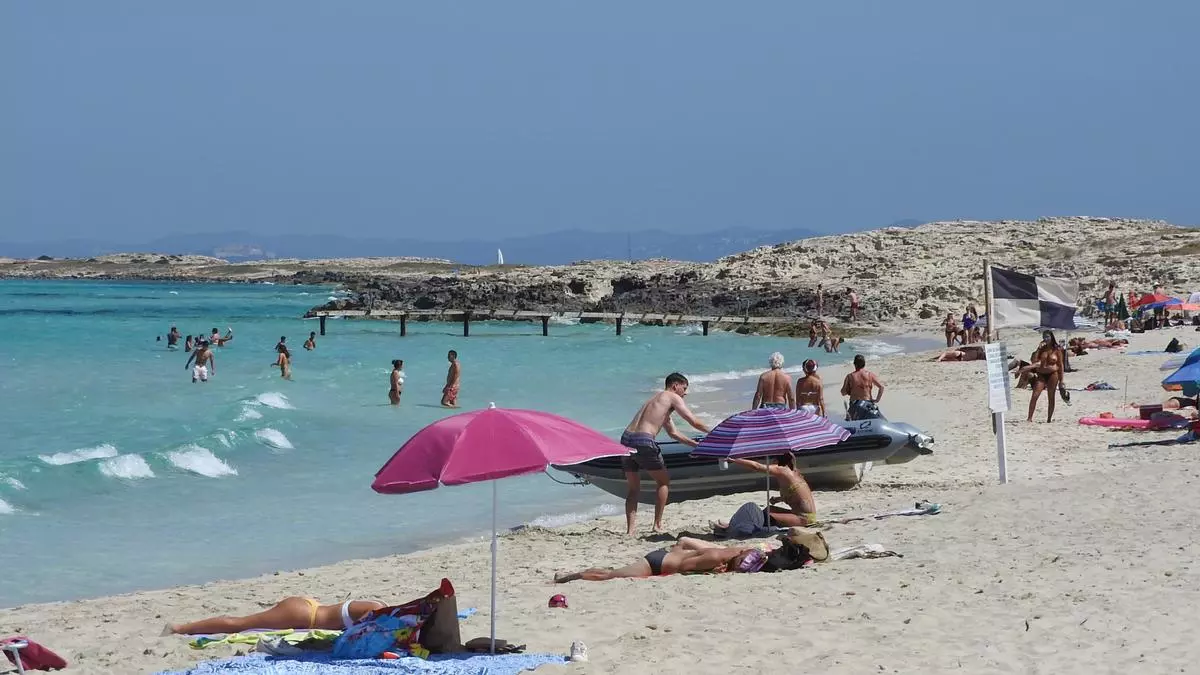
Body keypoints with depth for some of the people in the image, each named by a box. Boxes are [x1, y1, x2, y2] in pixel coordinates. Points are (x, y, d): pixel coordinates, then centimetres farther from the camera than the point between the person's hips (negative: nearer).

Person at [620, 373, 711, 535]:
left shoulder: (657, 400, 33)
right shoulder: (672, 397, 7)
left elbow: (673, 433, 38)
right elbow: (694, 422, 2)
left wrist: (697, 444, 39)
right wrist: (711, 432, 20)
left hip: (626, 438, 7)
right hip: (643, 441, -7)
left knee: (632, 488, 15)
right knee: (663, 482, 12)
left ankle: (630, 530, 7)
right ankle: (658, 525, 9)